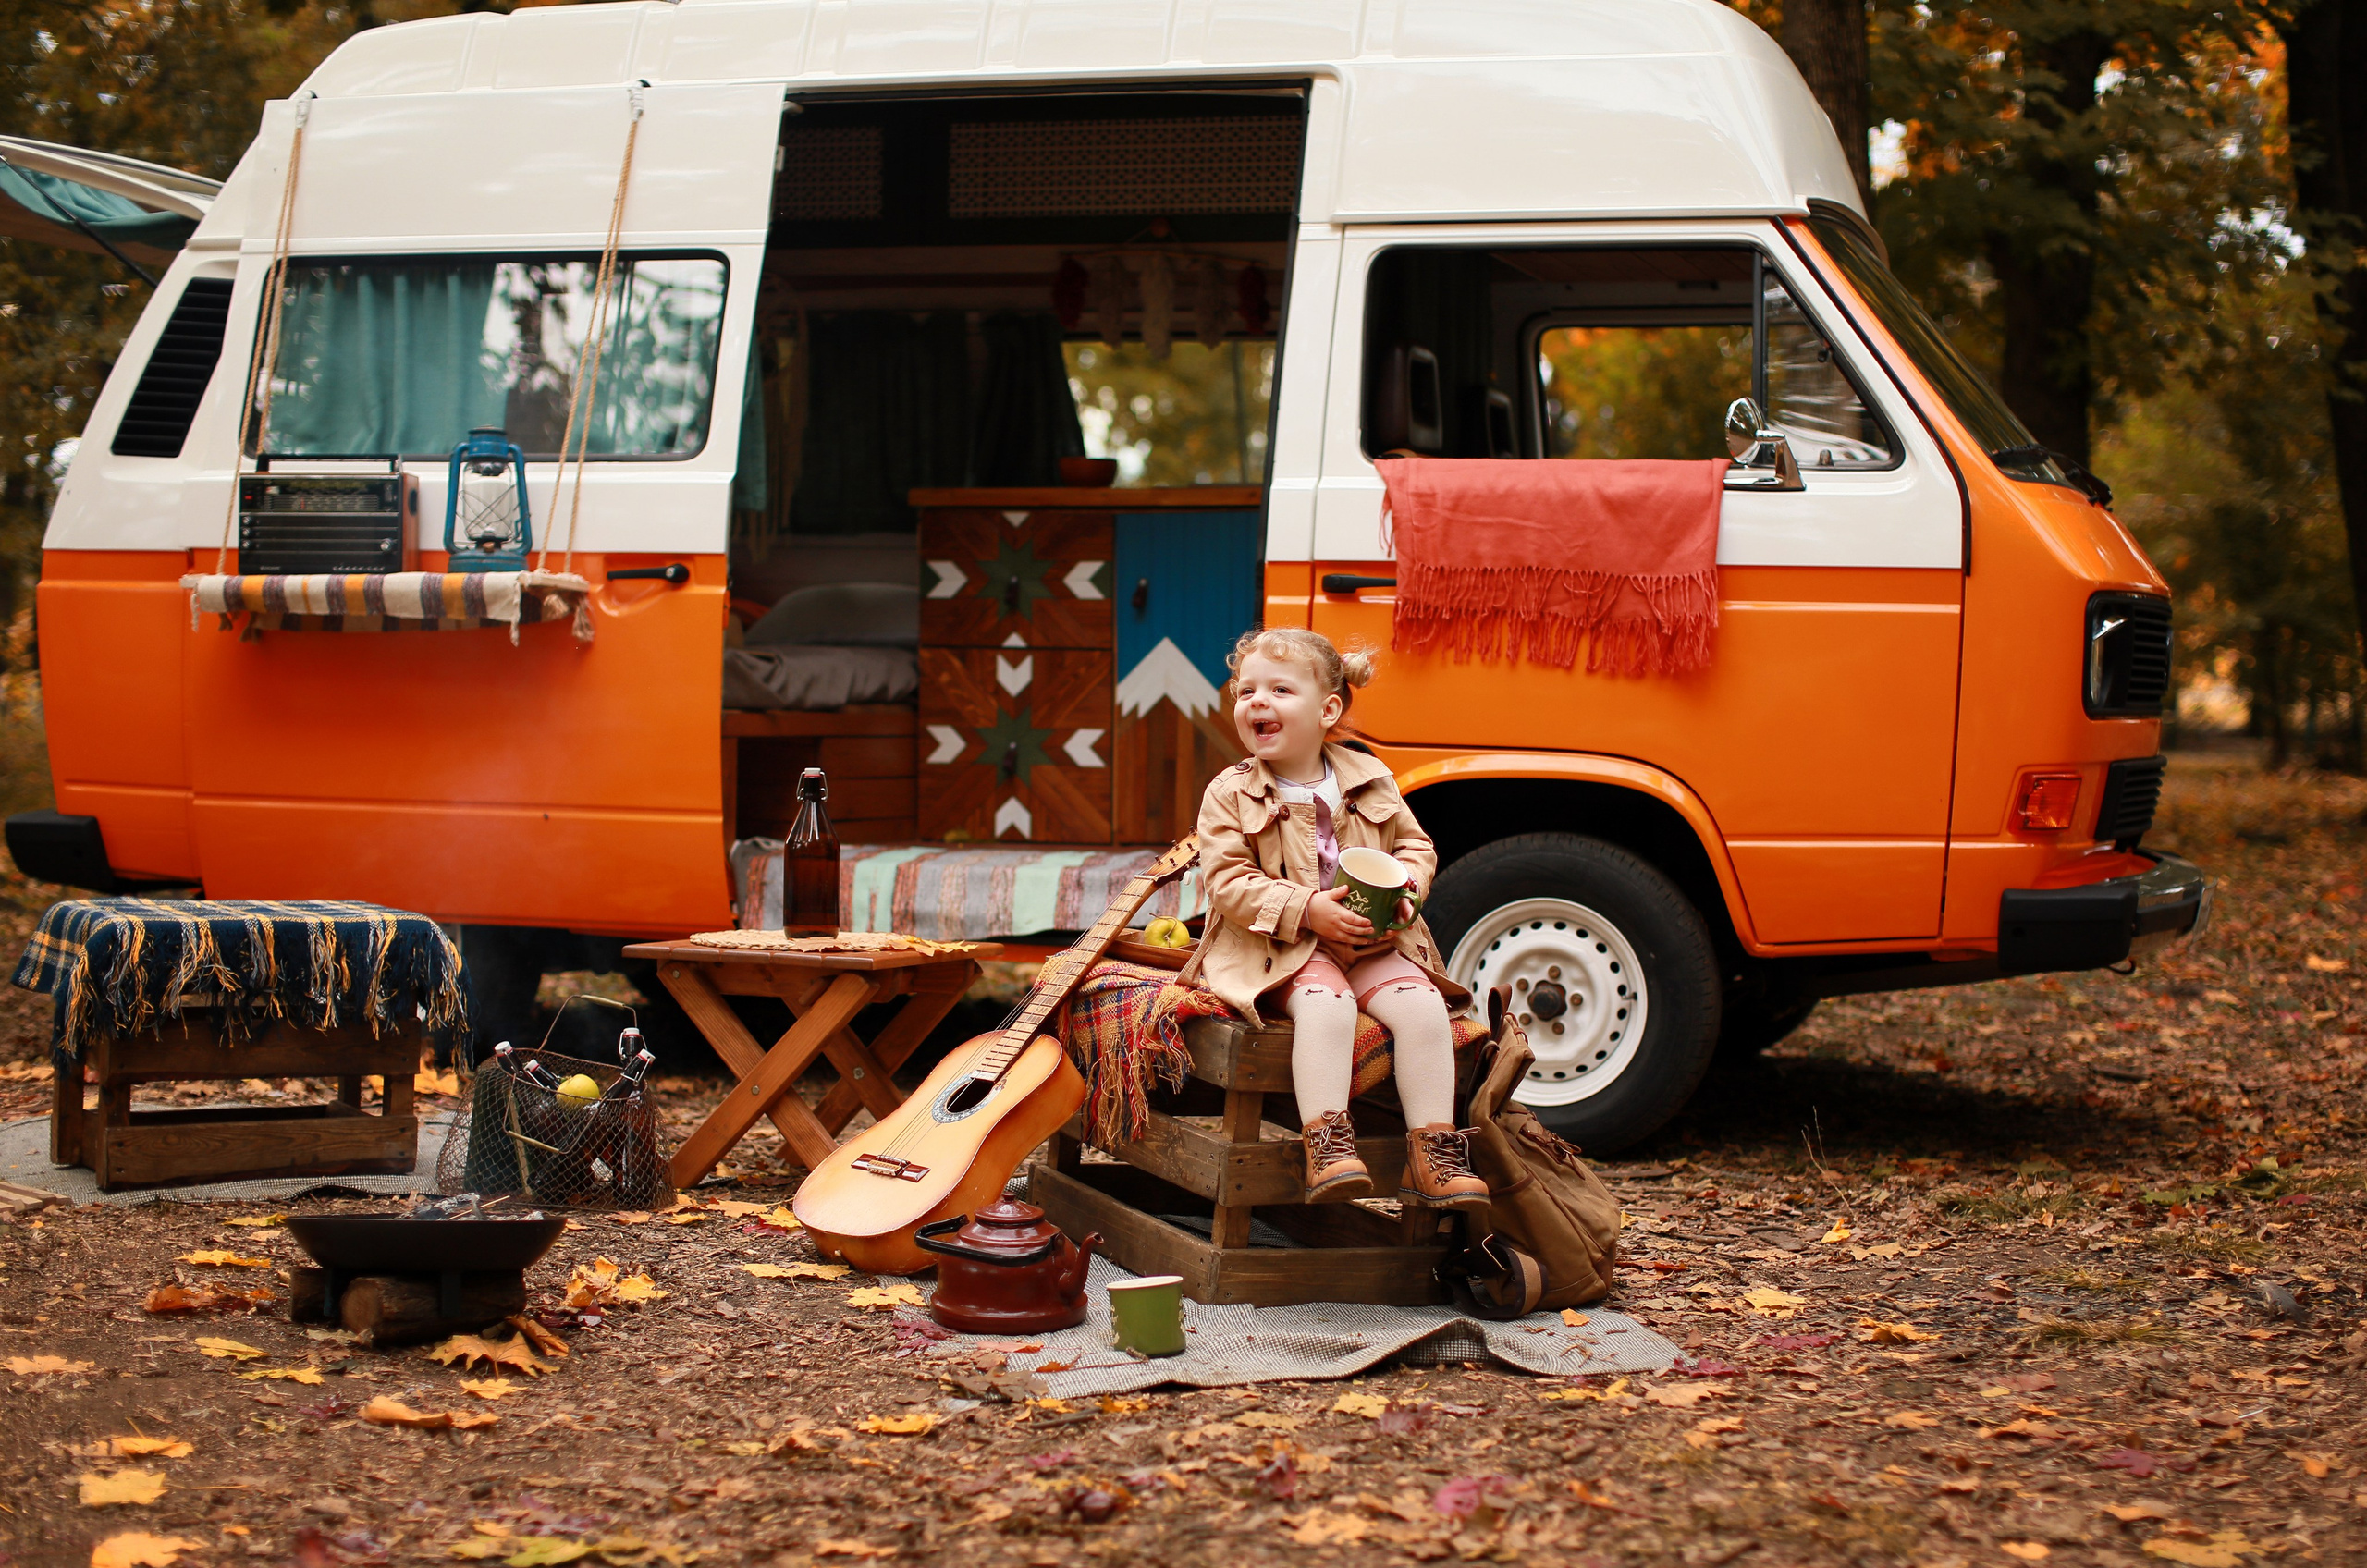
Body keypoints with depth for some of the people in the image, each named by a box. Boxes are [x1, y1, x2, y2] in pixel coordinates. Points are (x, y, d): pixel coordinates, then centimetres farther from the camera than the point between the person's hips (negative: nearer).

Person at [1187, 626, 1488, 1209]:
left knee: (1423, 1004, -22)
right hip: (1280, 945, -4)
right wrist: (1306, 910, -21)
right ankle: (1326, 1146, -39)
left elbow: (1415, 844, 17)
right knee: (1327, 1003, -35)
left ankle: (1433, 1155, -19)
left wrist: (1402, 888, -7)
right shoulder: (1230, 795, -2)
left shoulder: (1371, 781, 8)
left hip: (1372, 943, 4)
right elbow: (1227, 882, -9)